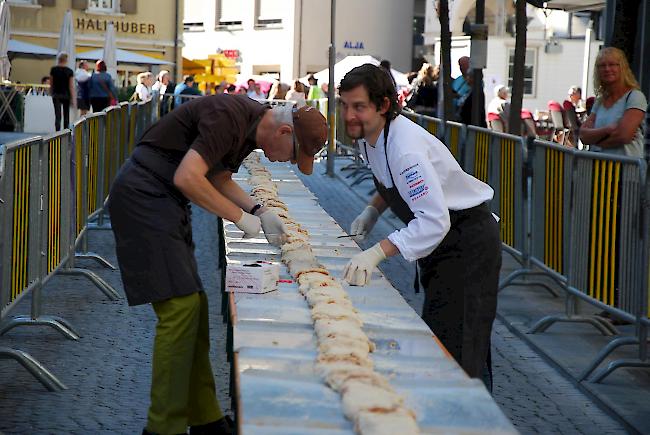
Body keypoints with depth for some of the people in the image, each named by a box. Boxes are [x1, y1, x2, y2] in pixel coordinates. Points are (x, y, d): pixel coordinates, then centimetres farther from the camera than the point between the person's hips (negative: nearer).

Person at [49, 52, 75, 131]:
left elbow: (51, 84, 5)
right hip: (66, 95, 0)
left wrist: (51, 94, 19)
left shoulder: (53, 70, -2)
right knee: (66, 115, 14)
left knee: (57, 116, -2)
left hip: (56, 94, 0)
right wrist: (73, 99, -6)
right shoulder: (69, 71, -7)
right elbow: (71, 86, -8)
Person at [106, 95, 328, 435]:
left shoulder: (253, 125, 10)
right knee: (180, 306, -13)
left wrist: (259, 212, 10)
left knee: (194, 307, 10)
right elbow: (187, 178, -28)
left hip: (165, 200, 10)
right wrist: (241, 218, -18)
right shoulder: (230, 117, -21)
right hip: (142, 194, -10)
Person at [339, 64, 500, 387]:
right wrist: (373, 209, 2)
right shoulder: (369, 135, -1)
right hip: (439, 240, 10)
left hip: (467, 242, -10)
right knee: (433, 336, 15)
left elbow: (434, 221, -37)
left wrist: (377, 253, -41)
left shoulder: (405, 147, -31)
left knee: (456, 347, -16)